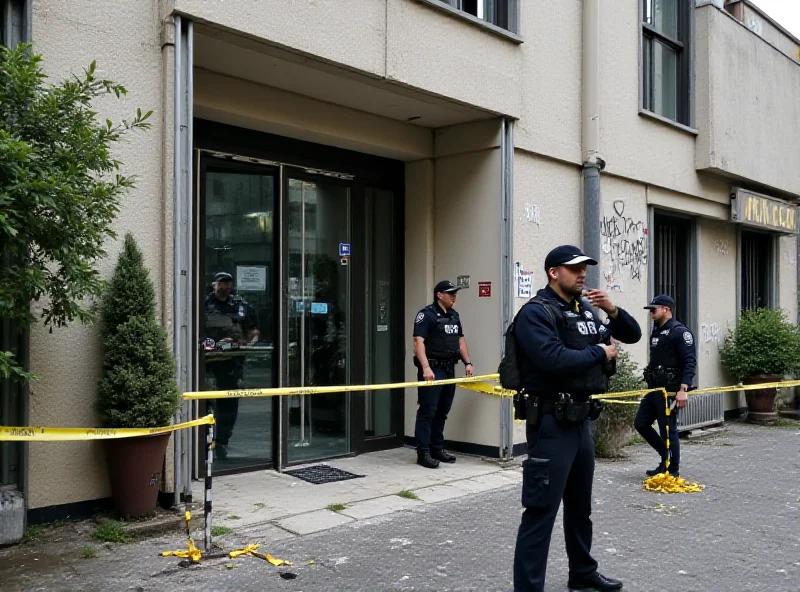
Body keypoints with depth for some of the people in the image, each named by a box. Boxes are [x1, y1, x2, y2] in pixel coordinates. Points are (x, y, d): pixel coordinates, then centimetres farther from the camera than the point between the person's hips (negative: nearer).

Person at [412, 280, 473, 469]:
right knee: (427, 411, -6)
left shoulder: (454, 315, 17)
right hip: (432, 369, -8)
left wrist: (468, 362, 11)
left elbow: (460, 340, 22)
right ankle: (423, 453, -3)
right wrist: (425, 368, -26)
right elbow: (418, 342, -17)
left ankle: (437, 449, 22)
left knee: (442, 412, 13)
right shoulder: (426, 314, -9)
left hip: (449, 369, 8)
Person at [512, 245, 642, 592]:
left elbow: (633, 335, 18)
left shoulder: (587, 311, 12)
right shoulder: (536, 312, -13)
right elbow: (555, 360, -28)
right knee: (541, 511, -5)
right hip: (551, 423, -9)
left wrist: (612, 311, -2)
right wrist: (600, 352, -13)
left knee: (580, 506, 22)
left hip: (581, 420, 9)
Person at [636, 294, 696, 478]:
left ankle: (673, 470, 11)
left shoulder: (680, 332, -11)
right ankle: (666, 458, 24)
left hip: (670, 389, -9)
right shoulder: (656, 331, 16)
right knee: (641, 423, 10)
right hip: (654, 388, 9)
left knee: (668, 430, -3)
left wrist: (683, 390, -24)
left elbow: (690, 362, -18)